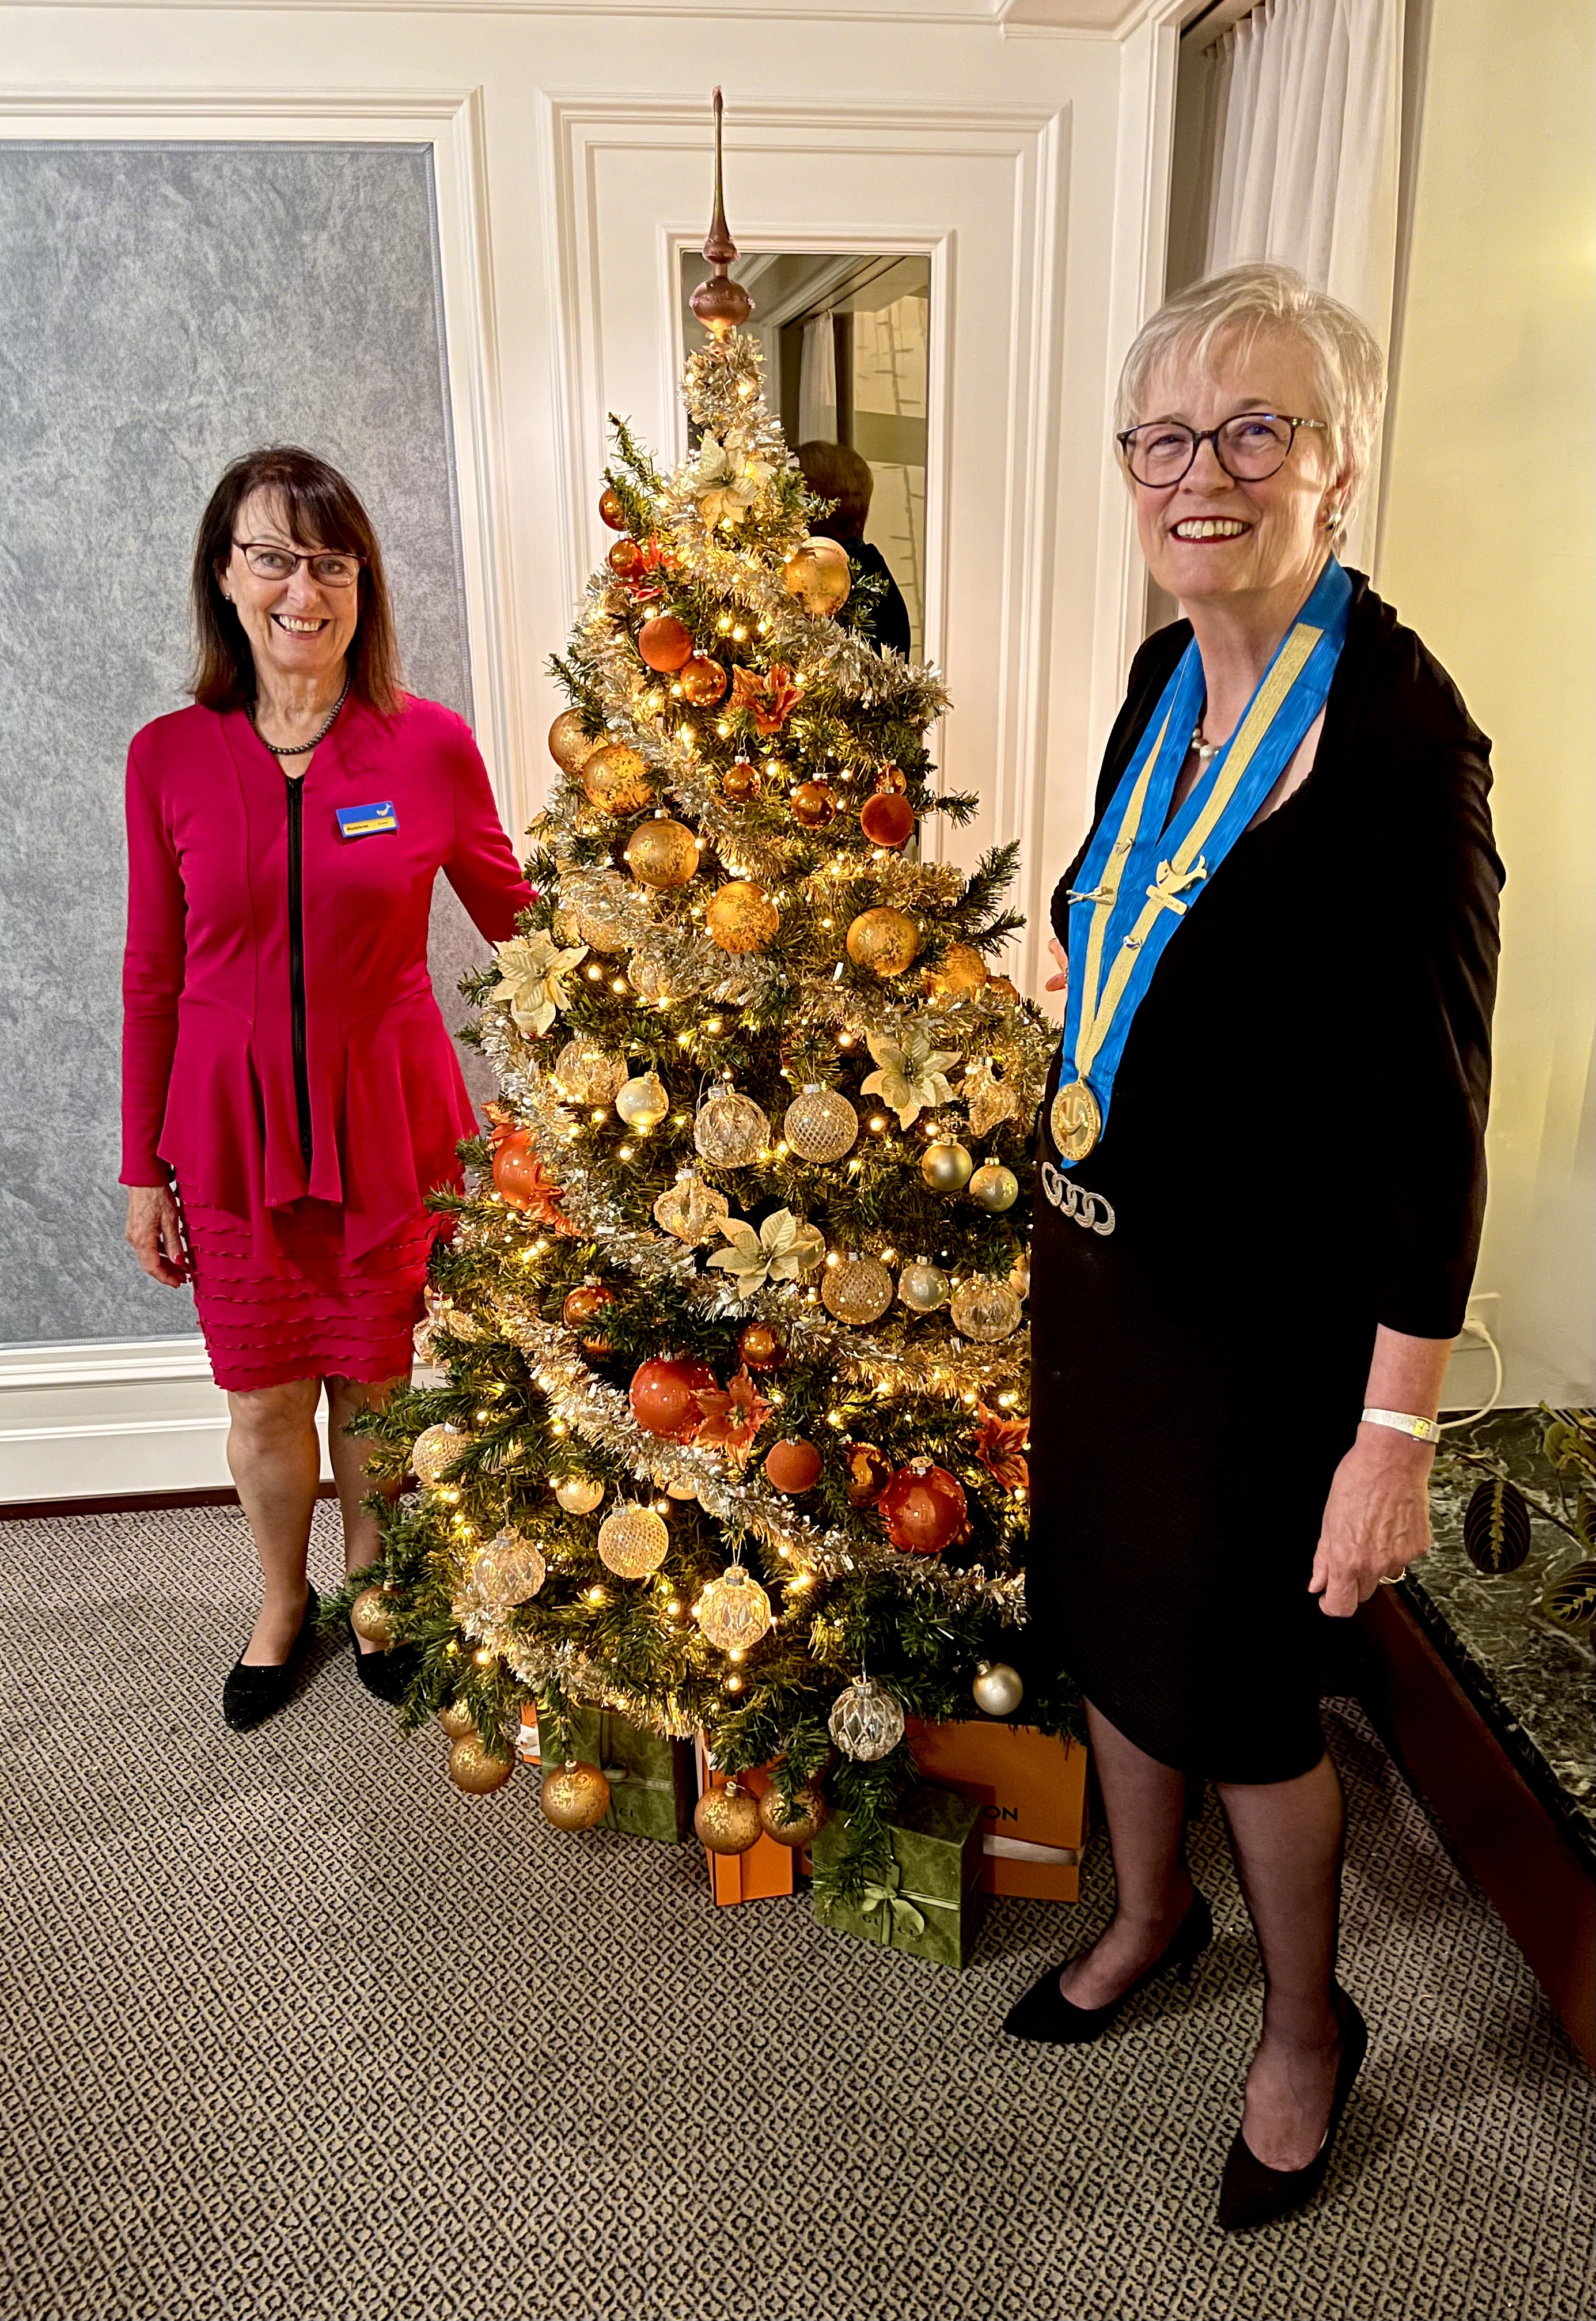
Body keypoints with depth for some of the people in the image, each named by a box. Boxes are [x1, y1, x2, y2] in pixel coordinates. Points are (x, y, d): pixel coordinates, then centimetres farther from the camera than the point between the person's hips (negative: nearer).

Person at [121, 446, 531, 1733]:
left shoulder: (431, 745, -7)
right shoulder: (170, 757, -4)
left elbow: (516, 917, 7)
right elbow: (153, 975, 2)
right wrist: (143, 1167, 5)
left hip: (388, 1121, -1)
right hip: (231, 1129, 1)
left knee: (375, 1385, 14)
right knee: (263, 1398, 14)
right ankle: (284, 1602, 43)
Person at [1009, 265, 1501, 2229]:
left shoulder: (1398, 728, -21)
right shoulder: (1166, 681, 3)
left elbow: (1430, 1110, -21)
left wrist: (1398, 1427, -20)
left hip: (1261, 1307, -7)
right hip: (1099, 1252, 7)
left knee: (1235, 1676, 10)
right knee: (1103, 1604, 22)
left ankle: (1307, 2027, 41)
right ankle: (1149, 1914, 50)